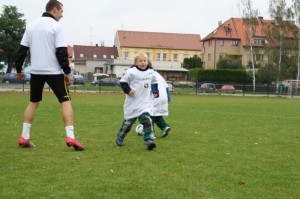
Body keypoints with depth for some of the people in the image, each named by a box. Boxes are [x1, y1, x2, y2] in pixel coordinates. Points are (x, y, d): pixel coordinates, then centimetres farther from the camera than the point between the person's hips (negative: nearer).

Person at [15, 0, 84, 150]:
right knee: (65, 101, -1)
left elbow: (22, 50, 10)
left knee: (33, 102, 17)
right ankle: (70, 137, -13)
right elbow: (61, 52, -13)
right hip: (54, 71, -5)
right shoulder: (56, 26, -6)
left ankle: (24, 137, 11)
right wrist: (68, 72, -8)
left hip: (36, 71, 5)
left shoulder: (31, 26, 10)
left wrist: (19, 69, 18)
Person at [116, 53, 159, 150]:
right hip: (133, 102, -3)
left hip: (146, 101, 3)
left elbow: (154, 83, 23)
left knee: (146, 119, -16)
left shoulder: (151, 72, 6)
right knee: (128, 120, 7)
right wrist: (128, 90, -18)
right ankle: (120, 138, 27)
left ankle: (149, 139, -15)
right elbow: (123, 82, -5)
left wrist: (156, 91, 10)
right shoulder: (131, 72, -10)